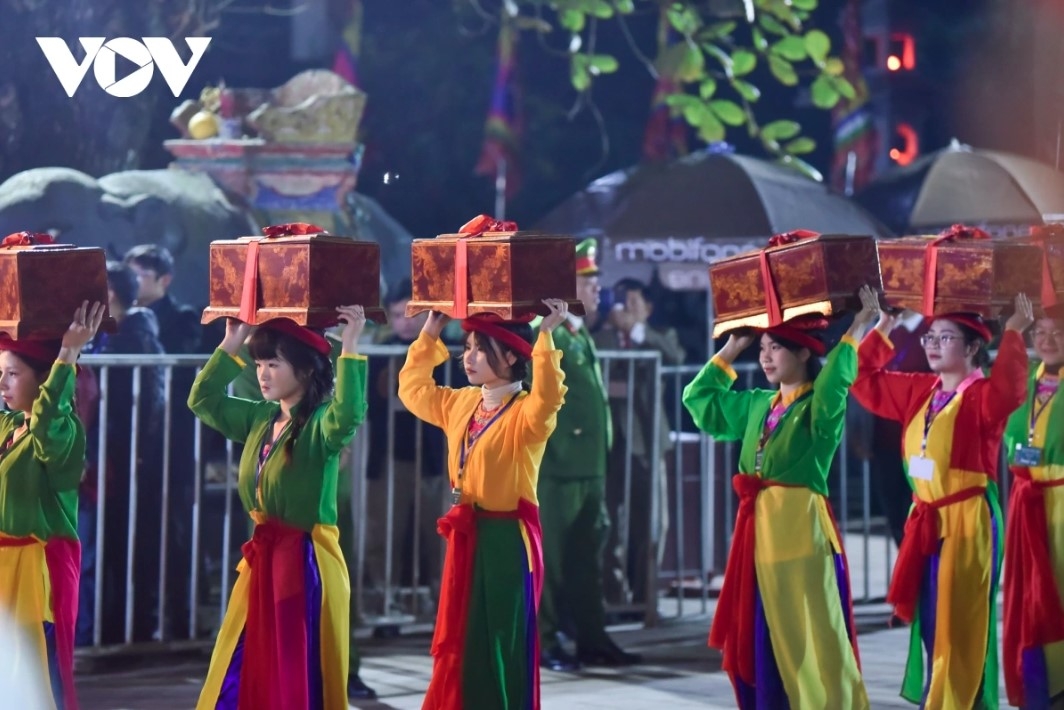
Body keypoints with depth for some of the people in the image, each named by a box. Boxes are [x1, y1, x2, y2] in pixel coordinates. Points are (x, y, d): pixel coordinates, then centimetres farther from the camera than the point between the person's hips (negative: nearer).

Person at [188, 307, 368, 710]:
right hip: (262, 557, 8)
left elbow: (349, 415, -36)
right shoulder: (259, 418, 9)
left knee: (300, 674, 0)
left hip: (305, 561, -8)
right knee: (243, 673, 12)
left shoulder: (321, 424, -14)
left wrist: (349, 349, -35)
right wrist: (230, 346, 11)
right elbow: (203, 401, 18)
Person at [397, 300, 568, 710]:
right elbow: (414, 389, 24)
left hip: (507, 541, -8)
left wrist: (546, 336, -37)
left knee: (503, 648, -2)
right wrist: (430, 333, 17)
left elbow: (547, 399, -36)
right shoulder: (461, 404, 11)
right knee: (458, 648, 12)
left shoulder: (526, 414, -14)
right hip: (465, 539, 8)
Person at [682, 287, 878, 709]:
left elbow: (835, 382, -30)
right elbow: (699, 398, 26)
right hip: (758, 528, 8)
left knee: (808, 641, -6)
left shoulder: (820, 406, -6)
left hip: (800, 529, -8)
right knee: (757, 639, 11)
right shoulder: (757, 405, 15)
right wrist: (730, 350, 22)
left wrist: (856, 331, -26)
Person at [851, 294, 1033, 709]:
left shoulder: (983, 396, -12)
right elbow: (865, 380, 19)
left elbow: (1009, 391, -36)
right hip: (925, 523, 8)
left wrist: (1013, 334, -35)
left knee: (958, 631, -4)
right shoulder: (919, 392, 10)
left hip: (968, 523, -8)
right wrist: (882, 329, 13)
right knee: (930, 627, 12)